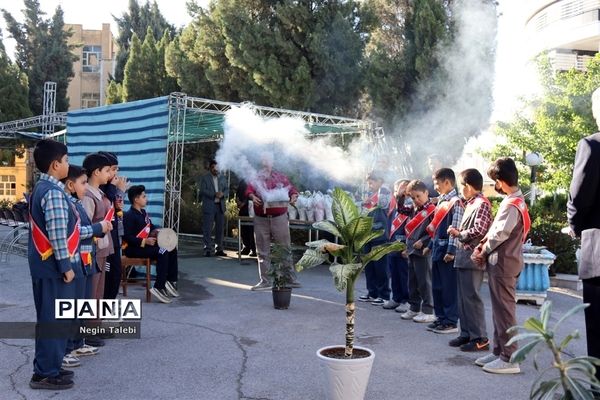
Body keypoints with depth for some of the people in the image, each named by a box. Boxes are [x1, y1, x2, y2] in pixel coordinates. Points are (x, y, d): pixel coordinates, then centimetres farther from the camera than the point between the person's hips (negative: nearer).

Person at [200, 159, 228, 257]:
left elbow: (226, 189, 14)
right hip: (209, 207, -4)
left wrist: (222, 194, -9)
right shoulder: (205, 178, 2)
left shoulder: (222, 178, 16)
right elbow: (202, 190, -9)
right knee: (207, 229, -5)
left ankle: (219, 249, 14)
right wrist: (214, 194, -19)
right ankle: (208, 249, 0)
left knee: (220, 228, 7)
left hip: (220, 206, 5)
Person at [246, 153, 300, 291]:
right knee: (263, 252, 4)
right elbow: (249, 190, -7)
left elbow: (292, 189, 5)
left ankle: (291, 279, 8)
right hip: (261, 219, 1)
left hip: (279, 218, -1)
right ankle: (264, 281, 12)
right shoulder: (256, 179, 10)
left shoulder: (281, 178, 10)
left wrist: (294, 196, -17)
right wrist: (252, 196, -29)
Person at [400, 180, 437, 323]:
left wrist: (423, 242, -21)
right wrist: (408, 247, 19)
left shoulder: (431, 210, -11)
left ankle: (428, 311, 6)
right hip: (412, 251, 9)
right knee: (412, 282, 14)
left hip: (423, 251, -9)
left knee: (424, 282, -2)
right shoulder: (416, 211, 17)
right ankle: (414, 308, 25)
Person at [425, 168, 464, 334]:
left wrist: (451, 251, -21)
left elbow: (456, 229, -18)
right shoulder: (442, 201, 15)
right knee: (436, 286, 13)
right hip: (437, 248, 9)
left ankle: (451, 322, 6)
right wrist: (430, 245, 21)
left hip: (447, 250, -9)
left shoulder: (456, 202, -12)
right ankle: (441, 318, 23)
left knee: (449, 287, -2)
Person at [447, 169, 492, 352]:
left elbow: (479, 231, -21)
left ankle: (480, 339, 1)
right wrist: (458, 231, 5)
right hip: (463, 256, 10)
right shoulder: (471, 204, 17)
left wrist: (458, 233, -10)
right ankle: (467, 333, 21)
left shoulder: (482, 204, -12)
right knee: (463, 297, 13)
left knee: (472, 297, -5)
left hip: (472, 258, -10)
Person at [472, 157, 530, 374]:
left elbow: (500, 234, -20)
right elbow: (495, 229, 14)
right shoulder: (515, 201, 13)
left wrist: (484, 252, -6)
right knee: (499, 308, 15)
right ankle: (499, 351, 24)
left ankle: (509, 359, 1)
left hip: (503, 263, -10)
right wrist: (483, 244, 2)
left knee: (504, 309, -5)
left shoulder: (511, 205, -18)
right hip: (502, 261, 10)